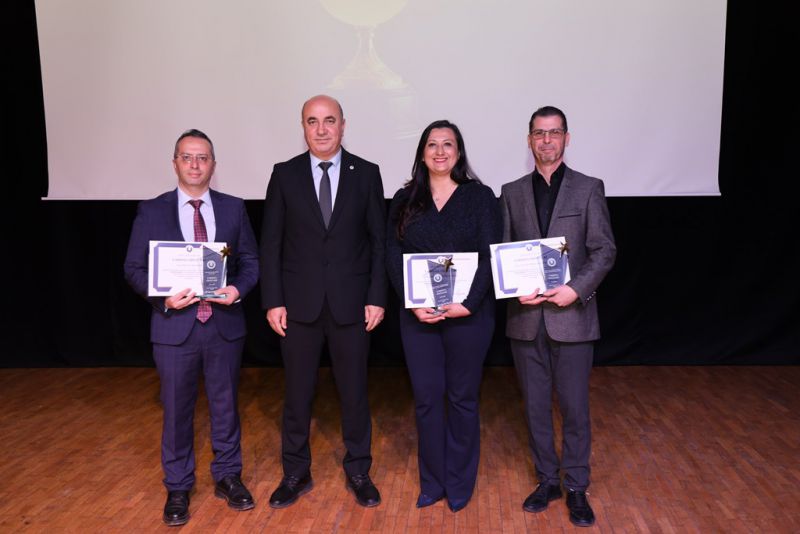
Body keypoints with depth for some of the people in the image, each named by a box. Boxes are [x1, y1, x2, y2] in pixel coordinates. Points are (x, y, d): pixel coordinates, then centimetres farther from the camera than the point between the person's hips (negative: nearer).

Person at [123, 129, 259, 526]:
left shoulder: (233, 208, 3)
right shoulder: (151, 211, 0)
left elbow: (251, 261, 5)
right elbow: (134, 268, 0)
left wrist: (238, 289, -15)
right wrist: (163, 296, -18)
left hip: (225, 324, 1)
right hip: (174, 325, -1)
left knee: (225, 404, 14)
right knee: (176, 409, 11)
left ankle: (227, 477, 32)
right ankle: (177, 488, 29)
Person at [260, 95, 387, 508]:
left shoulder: (366, 174, 2)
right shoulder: (285, 175, 2)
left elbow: (379, 240, 1)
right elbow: (270, 243, 2)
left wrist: (377, 298, -5)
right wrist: (273, 301, -5)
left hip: (352, 303, 0)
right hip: (299, 303, 1)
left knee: (354, 391, 10)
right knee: (297, 393, 11)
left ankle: (358, 472, 29)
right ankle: (296, 473, 29)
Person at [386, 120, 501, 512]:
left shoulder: (480, 196, 1)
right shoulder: (405, 199, 7)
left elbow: (491, 256, -5)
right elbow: (393, 258, 2)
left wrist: (468, 303, -17)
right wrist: (413, 303, -11)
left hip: (469, 314, -1)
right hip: (418, 315, 2)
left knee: (463, 398, 9)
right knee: (426, 398, 7)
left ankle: (460, 483, 25)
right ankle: (432, 481, 23)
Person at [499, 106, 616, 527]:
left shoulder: (588, 189, 2)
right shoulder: (512, 192, 8)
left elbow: (605, 250, -3)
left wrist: (576, 289, -17)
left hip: (572, 315, -2)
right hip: (526, 317, 3)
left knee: (574, 407, 4)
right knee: (535, 406, 11)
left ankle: (576, 487, 21)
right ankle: (547, 479, 28)